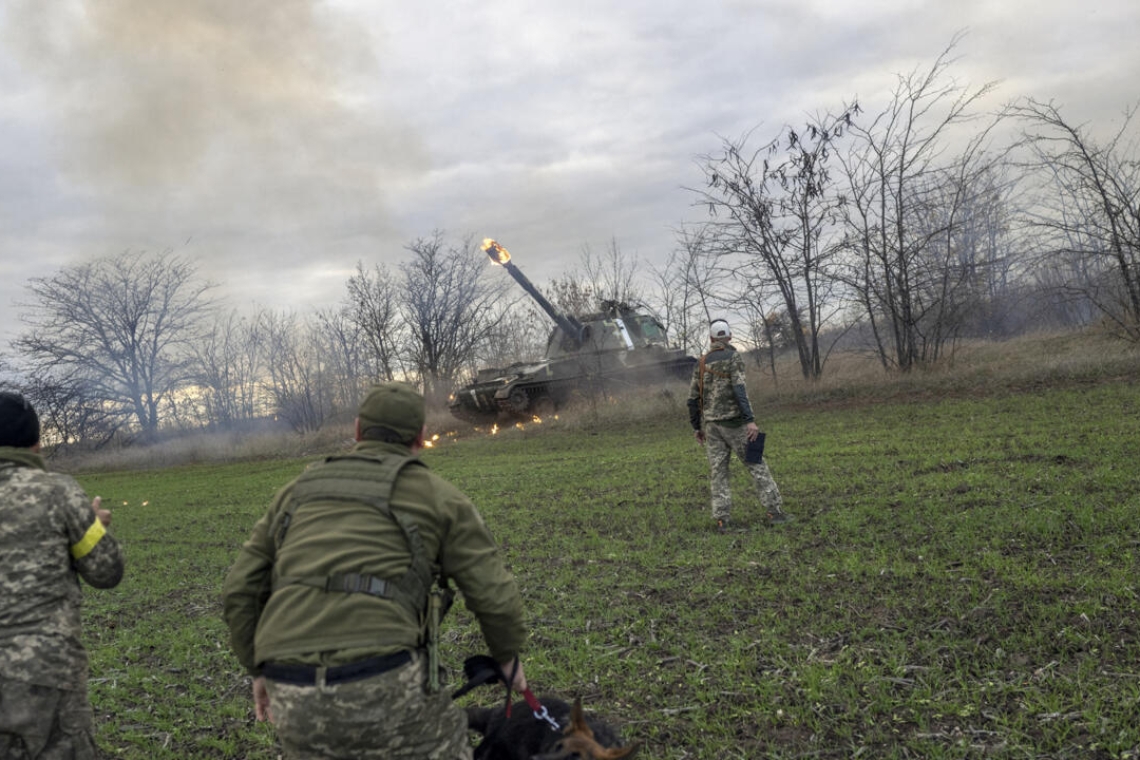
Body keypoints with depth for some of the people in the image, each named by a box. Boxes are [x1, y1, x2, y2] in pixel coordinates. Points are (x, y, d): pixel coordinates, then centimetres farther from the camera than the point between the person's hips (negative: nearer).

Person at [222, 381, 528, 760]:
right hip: (384, 683, -3)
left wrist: (261, 669, 31)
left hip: (295, 695, 4)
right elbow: (494, 596, 9)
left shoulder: (301, 489, 22)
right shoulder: (436, 494, 11)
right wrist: (508, 657, 27)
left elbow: (240, 591, 20)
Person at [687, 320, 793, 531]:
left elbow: (693, 398, 9)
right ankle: (774, 511, 3)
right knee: (756, 465, 3)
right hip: (733, 422, -4)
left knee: (718, 471, 5)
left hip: (711, 424, 4)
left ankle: (721, 519, 1)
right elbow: (739, 390, -19)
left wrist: (697, 427, 17)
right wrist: (750, 420, -23)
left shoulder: (701, 363, 9)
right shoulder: (733, 357, -6)